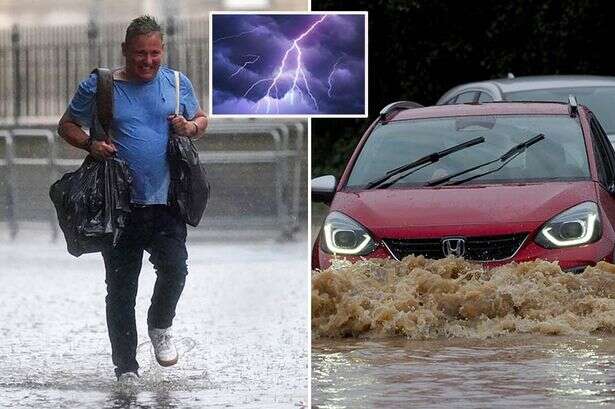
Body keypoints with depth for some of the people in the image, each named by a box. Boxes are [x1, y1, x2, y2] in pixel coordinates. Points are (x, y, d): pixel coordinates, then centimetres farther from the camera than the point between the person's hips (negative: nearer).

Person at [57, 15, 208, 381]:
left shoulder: (178, 83, 5)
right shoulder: (97, 87, -1)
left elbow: (202, 119, 19)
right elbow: (67, 125, 9)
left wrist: (190, 127, -5)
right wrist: (90, 144, -11)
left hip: (165, 202, 1)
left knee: (174, 269, -15)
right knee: (121, 288, 3)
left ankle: (161, 325, 17)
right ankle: (126, 369, 13)